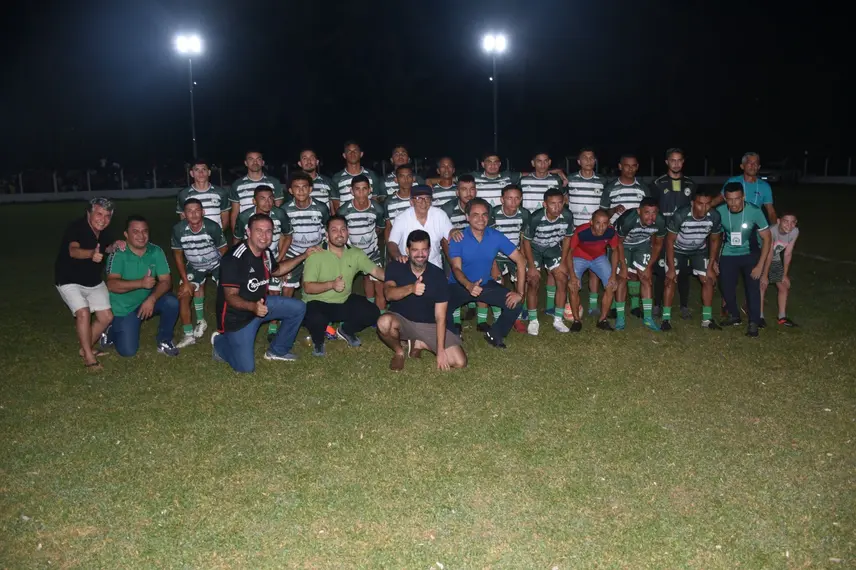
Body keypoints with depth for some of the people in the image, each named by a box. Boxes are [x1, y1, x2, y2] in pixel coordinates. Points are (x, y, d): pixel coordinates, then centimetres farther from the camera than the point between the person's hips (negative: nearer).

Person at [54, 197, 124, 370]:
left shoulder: (103, 232, -4)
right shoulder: (76, 228, -25)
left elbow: (106, 249, 16)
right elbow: (73, 251, -44)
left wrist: (115, 246, -9)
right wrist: (91, 254, -66)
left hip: (94, 282, 7)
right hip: (69, 281, -7)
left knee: (106, 317, 1)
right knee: (83, 313, -25)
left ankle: (85, 348, 21)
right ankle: (88, 356, -14)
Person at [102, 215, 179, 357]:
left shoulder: (156, 252, -10)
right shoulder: (118, 254, -19)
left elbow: (166, 281, -13)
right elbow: (111, 285, -30)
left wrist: (152, 299, -31)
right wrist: (141, 283, -41)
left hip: (148, 301, 3)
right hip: (124, 308, -3)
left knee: (171, 302, -27)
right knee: (128, 351, -9)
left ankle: (164, 341, -2)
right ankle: (112, 331, 26)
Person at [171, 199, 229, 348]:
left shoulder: (213, 227, -31)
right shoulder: (178, 230, -26)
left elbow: (224, 252, -16)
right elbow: (178, 256, -10)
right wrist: (185, 282, -10)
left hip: (216, 264, -2)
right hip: (194, 266, 2)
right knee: (183, 295, -8)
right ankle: (189, 335, 4)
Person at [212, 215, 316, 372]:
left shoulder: (266, 252, -2)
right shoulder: (234, 258, -28)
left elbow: (276, 270, 20)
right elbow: (230, 297, -28)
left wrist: (303, 256, 10)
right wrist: (252, 307, -48)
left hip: (260, 304, 8)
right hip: (237, 314, -8)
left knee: (298, 308, 1)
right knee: (246, 367, -12)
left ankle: (277, 351, 16)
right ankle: (220, 342, 19)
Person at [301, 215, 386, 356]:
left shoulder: (355, 253, 0)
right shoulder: (316, 254, -15)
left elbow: (376, 271, -7)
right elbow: (307, 287, -18)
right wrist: (331, 284, -34)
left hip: (344, 302, 5)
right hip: (318, 303, -5)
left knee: (372, 313, -12)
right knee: (316, 320, -37)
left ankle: (346, 331, 20)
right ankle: (318, 341, 3)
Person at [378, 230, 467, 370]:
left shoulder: (438, 275, -13)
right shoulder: (395, 267, -11)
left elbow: (440, 317, -13)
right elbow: (389, 294, -30)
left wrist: (440, 350, -20)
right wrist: (411, 288, -50)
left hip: (428, 325, 1)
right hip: (401, 320, -1)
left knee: (460, 362, -15)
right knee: (384, 322, -38)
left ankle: (419, 344, 9)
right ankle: (399, 352, -4)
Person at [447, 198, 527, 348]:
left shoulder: (496, 237, -9)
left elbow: (521, 261, -8)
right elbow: (456, 268, -26)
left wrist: (520, 292, -17)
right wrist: (469, 285, -49)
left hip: (485, 284, 3)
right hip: (459, 285, -3)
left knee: (516, 303, -15)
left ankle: (494, 334, 12)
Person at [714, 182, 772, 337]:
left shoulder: (754, 211, -23)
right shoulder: (719, 212, -18)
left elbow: (766, 238, -13)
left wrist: (760, 265, -16)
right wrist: (714, 260, 3)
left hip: (750, 254, -2)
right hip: (728, 255, 2)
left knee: (753, 287, -13)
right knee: (726, 287, 3)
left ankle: (754, 323, -2)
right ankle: (734, 316, 27)